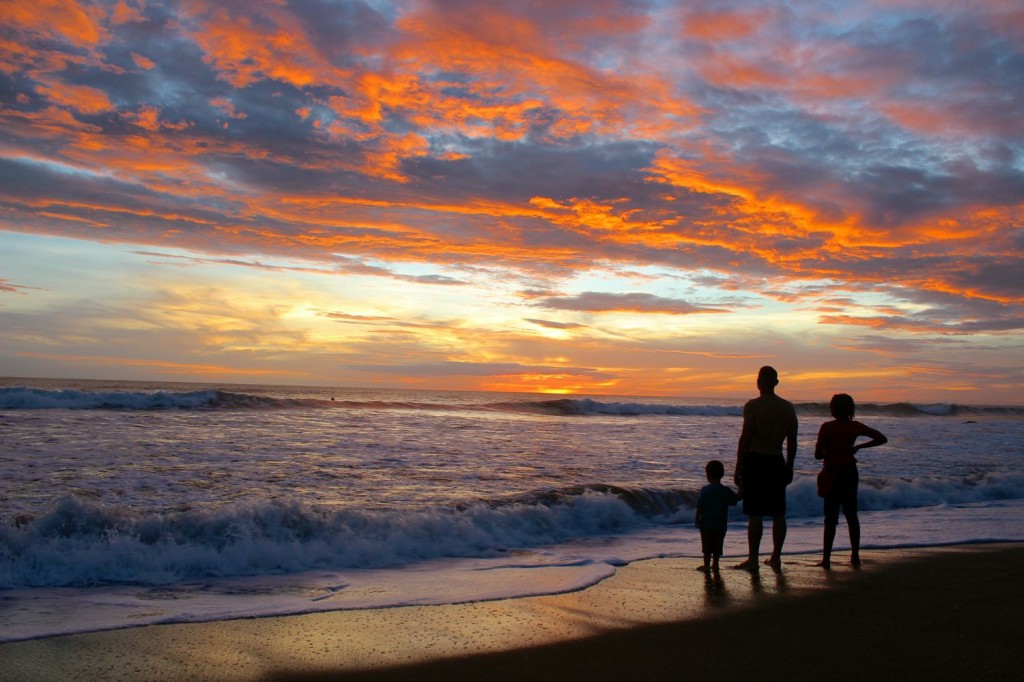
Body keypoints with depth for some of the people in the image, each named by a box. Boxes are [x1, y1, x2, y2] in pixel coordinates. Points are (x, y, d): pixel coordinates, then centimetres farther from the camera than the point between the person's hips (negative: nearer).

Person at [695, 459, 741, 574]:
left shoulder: (704, 490, -10)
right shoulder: (726, 491, -6)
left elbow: (699, 507, -8)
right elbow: (736, 499, 8)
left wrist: (697, 519, 3)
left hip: (706, 524, -1)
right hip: (721, 524, 1)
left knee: (707, 546, 7)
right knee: (718, 546, 13)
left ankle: (707, 565, 7)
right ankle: (715, 565, 16)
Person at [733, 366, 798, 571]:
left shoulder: (753, 406, -10)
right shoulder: (788, 407, 5)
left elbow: (745, 439, -13)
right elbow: (792, 442, 8)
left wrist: (738, 468, -7)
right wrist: (789, 467, 17)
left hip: (755, 461, -5)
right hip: (777, 462, 5)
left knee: (755, 514, -2)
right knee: (778, 514, 12)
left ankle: (753, 559, 0)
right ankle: (776, 557, 19)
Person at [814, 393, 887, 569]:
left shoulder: (827, 427, -12)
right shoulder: (855, 427, -1)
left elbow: (818, 454, -14)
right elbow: (882, 439, 4)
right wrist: (859, 446, 9)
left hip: (832, 473, -4)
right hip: (850, 472, 4)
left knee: (831, 516, -1)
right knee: (851, 514, 14)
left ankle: (826, 558, -3)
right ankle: (855, 556, 16)